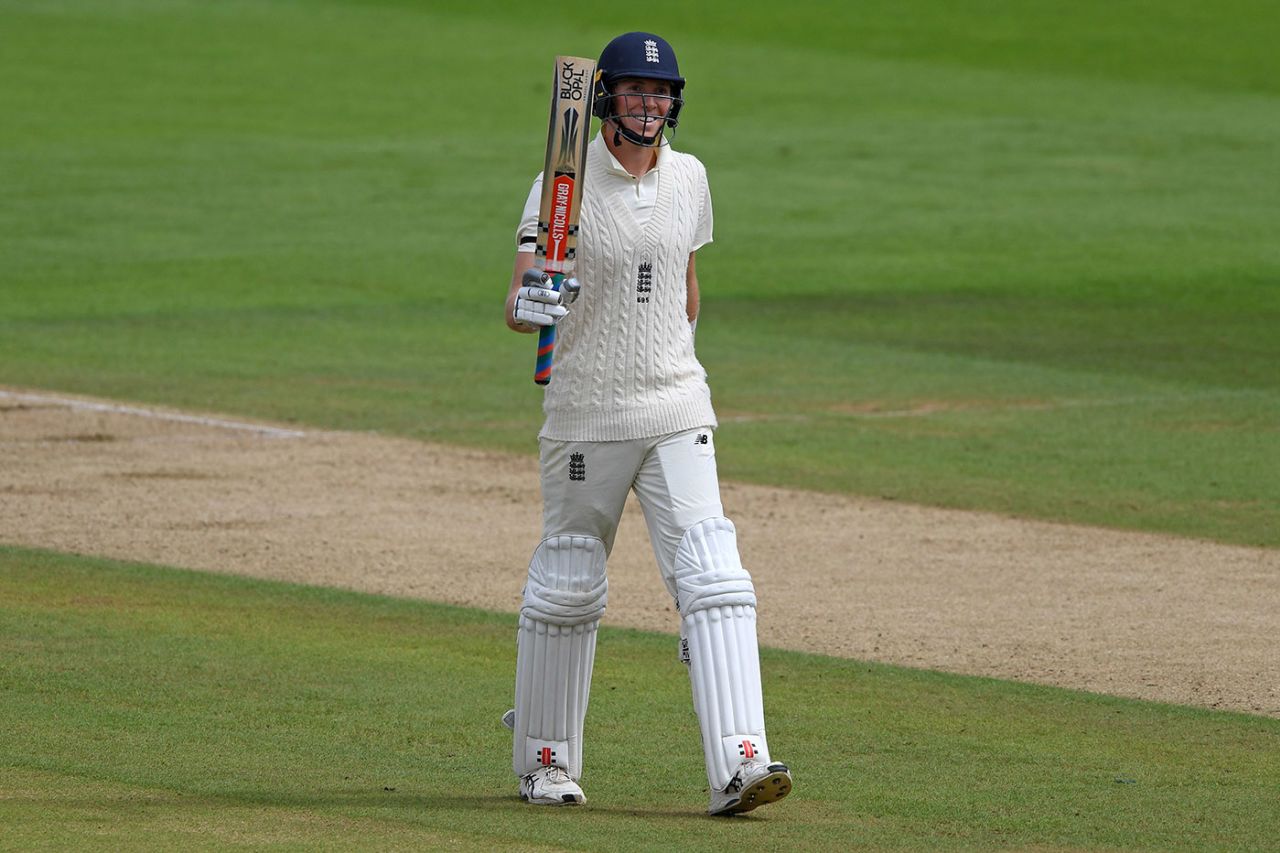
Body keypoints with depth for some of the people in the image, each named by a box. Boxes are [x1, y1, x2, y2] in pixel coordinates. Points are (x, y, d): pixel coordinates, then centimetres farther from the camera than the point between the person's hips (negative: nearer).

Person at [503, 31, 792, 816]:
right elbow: (518, 307, -15)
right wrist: (531, 303, -36)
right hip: (584, 418, -3)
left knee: (711, 575, -12)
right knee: (567, 587, 6)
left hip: (675, 412, 3)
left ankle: (738, 764, -20)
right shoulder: (564, 184, -8)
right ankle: (546, 760, 24)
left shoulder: (688, 179, 7)